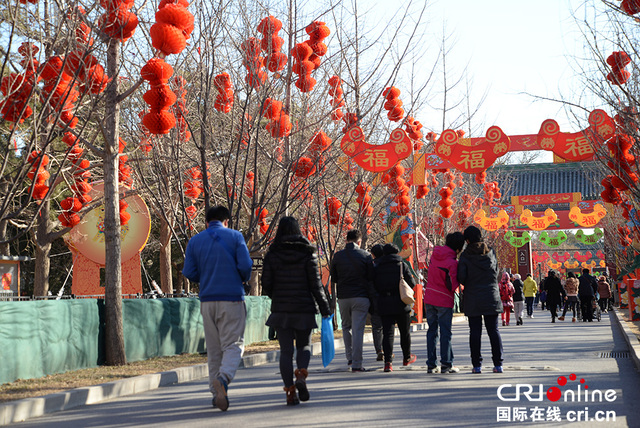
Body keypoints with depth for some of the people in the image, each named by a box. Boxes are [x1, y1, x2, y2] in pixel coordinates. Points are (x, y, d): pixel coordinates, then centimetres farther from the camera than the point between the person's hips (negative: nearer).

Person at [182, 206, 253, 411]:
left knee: (214, 348, 11)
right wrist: (244, 279, 12)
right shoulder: (235, 236, 0)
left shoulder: (195, 241, 7)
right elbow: (246, 265, -9)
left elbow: (189, 273, 2)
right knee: (233, 344, -2)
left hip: (207, 300, 3)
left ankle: (217, 393, 13)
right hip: (232, 298, -3)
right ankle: (223, 378, -28)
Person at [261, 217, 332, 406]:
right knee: (304, 345, 16)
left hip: (280, 310, 0)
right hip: (304, 308, 0)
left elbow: (266, 286, -1)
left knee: (286, 350, 4)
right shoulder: (308, 254, -2)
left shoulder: (272, 255, -1)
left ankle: (290, 391, -2)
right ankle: (301, 375, -11)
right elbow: (315, 284, -4)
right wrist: (324, 307, 3)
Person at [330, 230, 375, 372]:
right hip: (361, 297, -2)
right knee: (358, 330, -1)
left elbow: (333, 278, 9)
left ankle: (349, 357, 19)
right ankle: (356, 364, -3)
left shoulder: (337, 256, 1)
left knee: (346, 327, 21)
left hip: (343, 297, 2)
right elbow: (371, 278, -1)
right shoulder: (365, 256, -3)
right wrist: (371, 297, 10)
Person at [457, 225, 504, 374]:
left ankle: (477, 365, 1)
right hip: (491, 297, 2)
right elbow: (495, 272, 11)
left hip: (473, 299, -2)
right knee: (493, 331, 6)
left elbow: (461, 278, -9)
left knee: (475, 332, 2)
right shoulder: (491, 253, 4)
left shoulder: (465, 256, -6)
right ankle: (498, 364, 3)